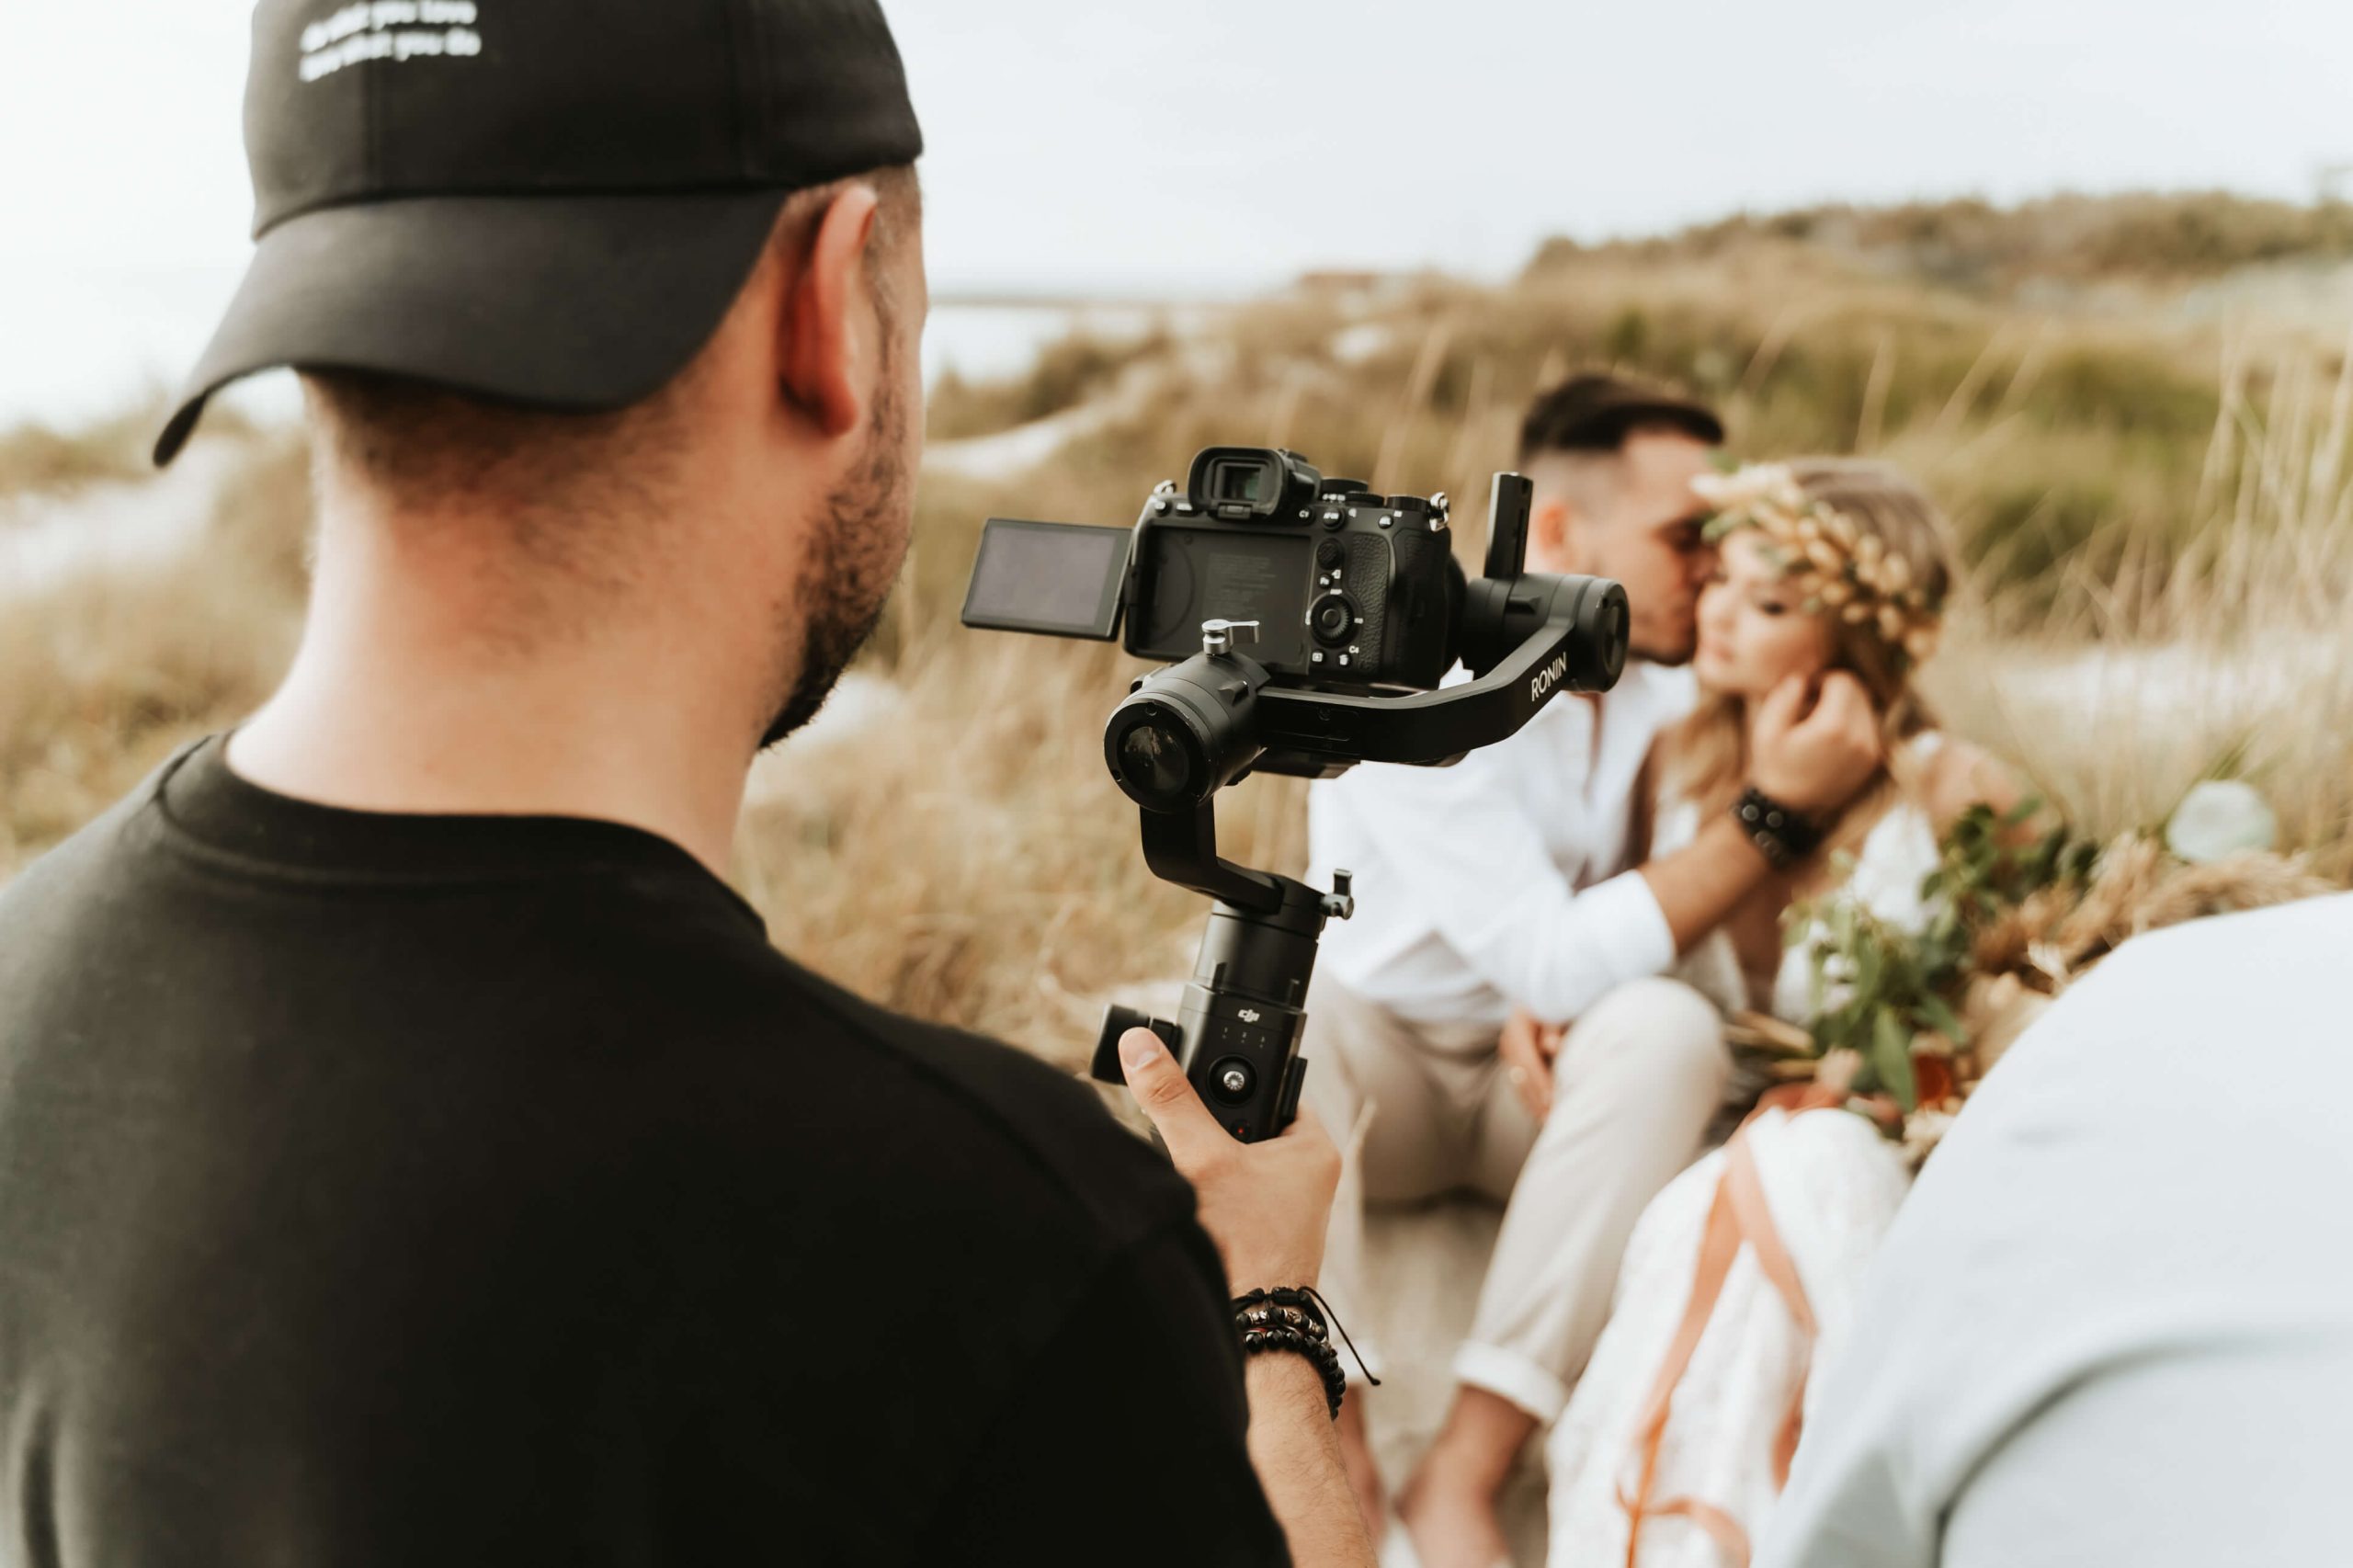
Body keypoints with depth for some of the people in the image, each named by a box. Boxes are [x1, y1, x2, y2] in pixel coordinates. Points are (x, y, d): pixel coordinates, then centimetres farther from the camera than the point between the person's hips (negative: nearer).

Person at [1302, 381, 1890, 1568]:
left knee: (1670, 1026, -30)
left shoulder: (1670, 686, -4)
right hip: (1380, 1063, -3)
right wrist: (1774, 813, -30)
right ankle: (1332, 1454, -36)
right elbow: (1554, 959, -28)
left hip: (1550, 1079, 4)